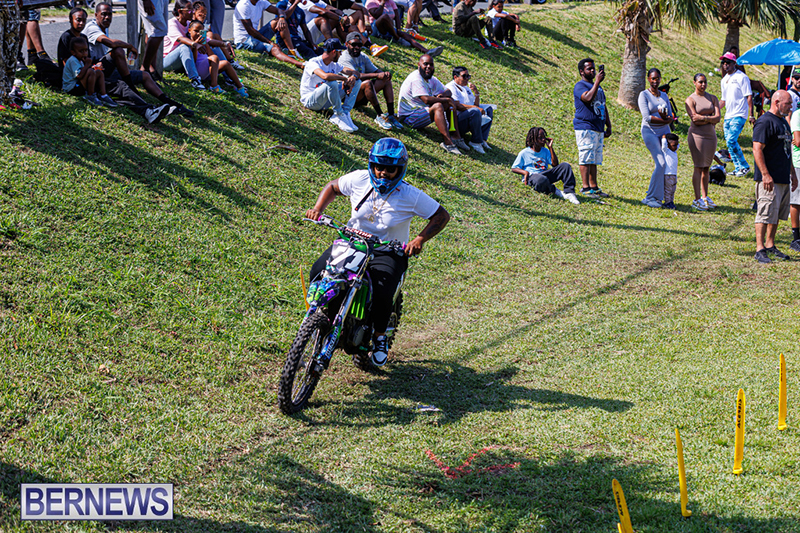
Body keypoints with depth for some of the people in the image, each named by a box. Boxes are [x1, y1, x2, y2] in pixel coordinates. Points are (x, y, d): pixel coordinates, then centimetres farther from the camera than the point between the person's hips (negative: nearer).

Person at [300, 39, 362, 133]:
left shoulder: (334, 65, 8)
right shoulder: (313, 63, -17)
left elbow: (356, 73, 6)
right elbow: (325, 76, -38)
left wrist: (353, 77, -19)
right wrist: (344, 78, -26)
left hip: (325, 101, 8)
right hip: (310, 100, -8)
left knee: (357, 82, -3)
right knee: (332, 83, -38)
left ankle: (345, 113, -17)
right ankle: (339, 115, -21)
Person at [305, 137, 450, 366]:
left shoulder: (411, 196, -12)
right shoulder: (359, 179, -5)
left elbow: (441, 215, -5)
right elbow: (333, 187, 12)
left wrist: (419, 240, -19)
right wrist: (318, 208, -5)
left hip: (388, 252, -3)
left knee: (381, 293, -29)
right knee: (319, 273, -19)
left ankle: (380, 335, 2)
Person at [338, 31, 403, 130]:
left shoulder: (363, 57, 14)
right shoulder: (345, 58, -12)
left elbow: (376, 70, 9)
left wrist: (385, 74, -15)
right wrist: (377, 75, -31)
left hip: (362, 96, 8)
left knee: (386, 80, -4)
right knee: (367, 83, -35)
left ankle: (391, 115, -17)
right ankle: (380, 116, -32)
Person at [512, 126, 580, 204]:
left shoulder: (545, 151, 16)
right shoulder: (524, 153, 3)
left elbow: (555, 164, 5)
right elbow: (514, 168, 4)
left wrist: (550, 147, 2)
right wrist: (525, 172, -17)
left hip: (545, 174, 6)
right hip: (532, 176, -6)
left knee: (565, 166, -15)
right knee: (542, 180, -46)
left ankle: (569, 192, -24)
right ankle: (552, 190, -13)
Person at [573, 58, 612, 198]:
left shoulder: (598, 86, 22)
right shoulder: (580, 86, -6)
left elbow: (603, 107, 26)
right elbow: (588, 98, -26)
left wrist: (608, 126, 20)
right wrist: (597, 82, -22)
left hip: (598, 128, 8)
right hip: (585, 127, -8)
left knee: (594, 160, 9)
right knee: (586, 158, -10)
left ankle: (594, 187, 11)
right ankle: (585, 187, -11)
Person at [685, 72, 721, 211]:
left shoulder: (712, 98, 12)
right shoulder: (690, 100, -2)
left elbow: (718, 118, 0)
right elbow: (695, 120, -13)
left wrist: (703, 118, -12)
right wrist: (711, 119, -7)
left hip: (711, 135, 5)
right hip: (697, 135, -5)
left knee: (707, 167, 9)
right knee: (699, 167, -7)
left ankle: (705, 197, 17)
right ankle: (697, 199, -5)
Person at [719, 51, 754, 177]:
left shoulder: (741, 77, -8)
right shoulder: (724, 80, 16)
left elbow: (749, 97, -11)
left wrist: (751, 115, -16)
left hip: (739, 115, -8)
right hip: (728, 116, 8)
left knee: (731, 141, -17)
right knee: (729, 143, 6)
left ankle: (745, 166, -6)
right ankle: (738, 168, 14)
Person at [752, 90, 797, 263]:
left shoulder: (783, 121, 17)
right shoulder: (765, 122, -13)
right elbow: (757, 149, -20)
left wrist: (792, 173, 24)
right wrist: (765, 174, -24)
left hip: (783, 178, 9)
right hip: (769, 179, -9)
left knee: (778, 214, 14)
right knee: (766, 214, -9)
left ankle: (770, 245, 23)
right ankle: (760, 249, -6)